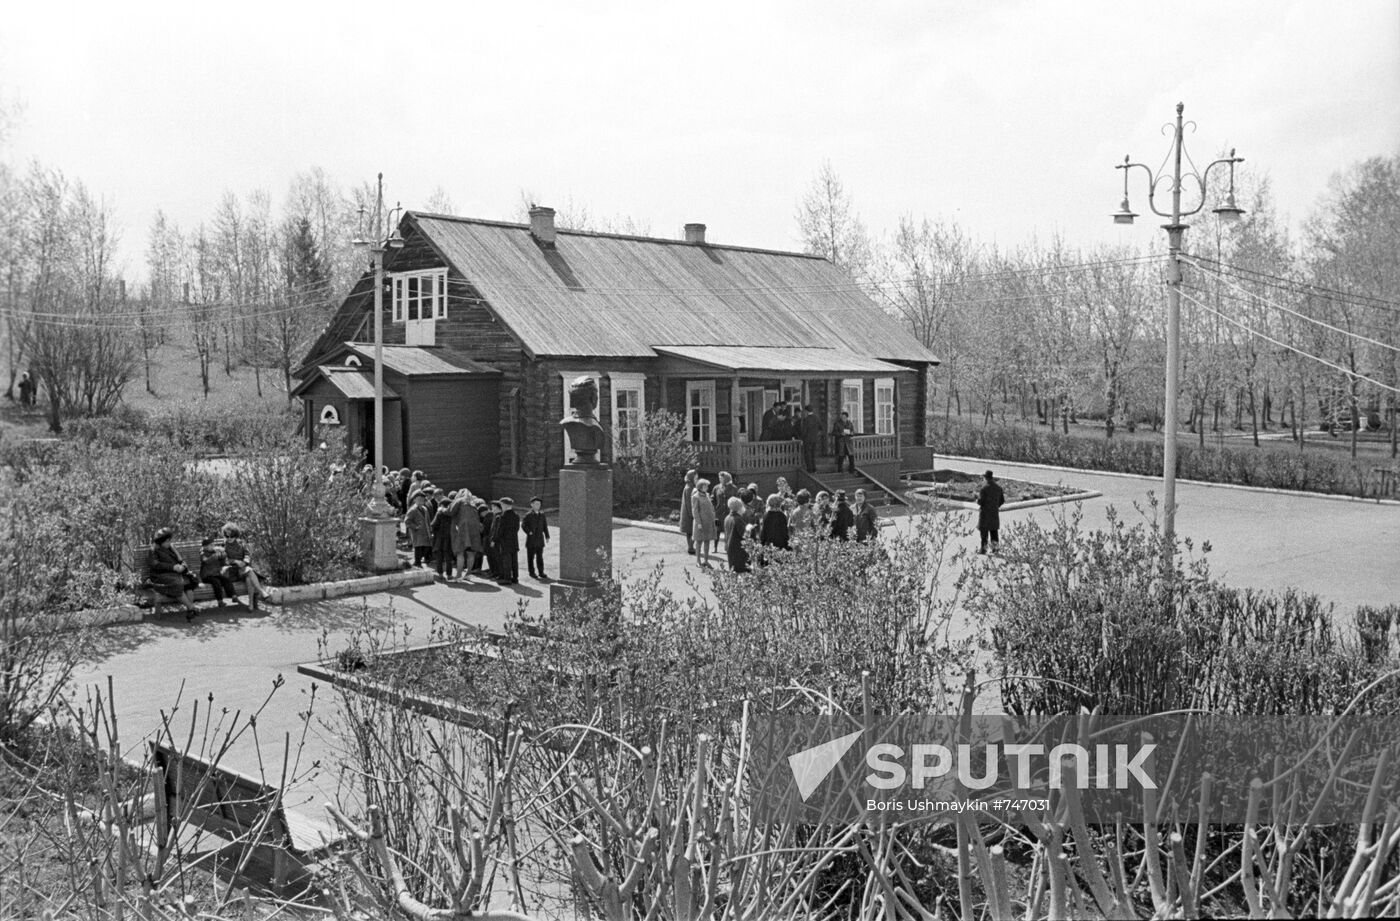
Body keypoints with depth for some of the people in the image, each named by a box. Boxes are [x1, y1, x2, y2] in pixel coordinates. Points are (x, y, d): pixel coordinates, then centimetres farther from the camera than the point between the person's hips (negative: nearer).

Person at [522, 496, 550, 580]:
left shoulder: (542, 515, 10)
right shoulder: (528, 515, -4)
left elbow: (545, 526, 13)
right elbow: (523, 525, -11)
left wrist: (547, 536, 7)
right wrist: (529, 532, -16)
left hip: (540, 539, 4)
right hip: (531, 539, -4)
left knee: (540, 557, 7)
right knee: (531, 557, 2)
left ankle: (541, 572, 13)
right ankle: (532, 572, 9)